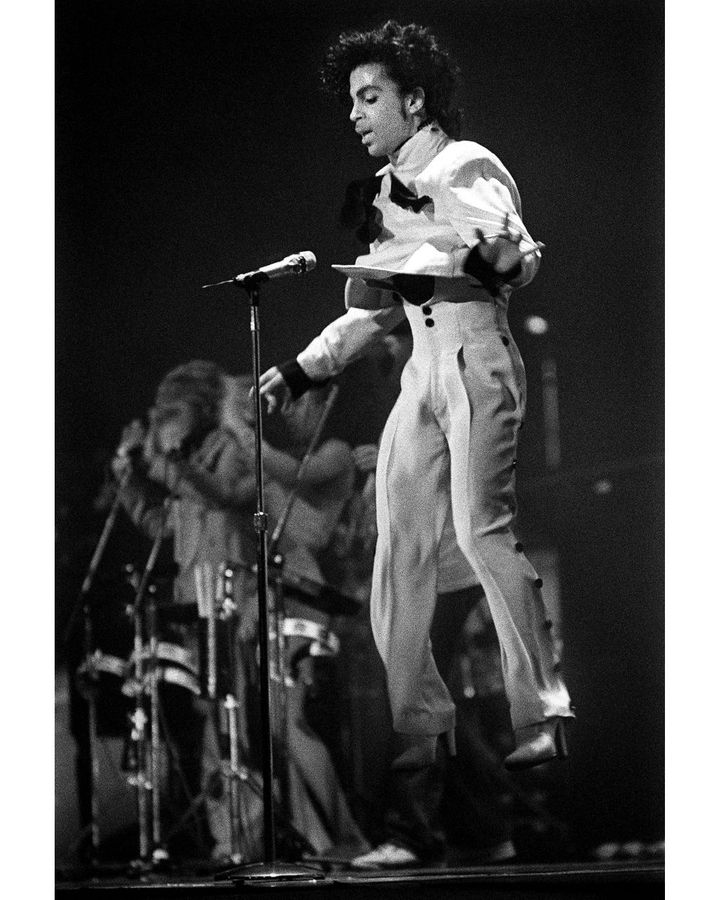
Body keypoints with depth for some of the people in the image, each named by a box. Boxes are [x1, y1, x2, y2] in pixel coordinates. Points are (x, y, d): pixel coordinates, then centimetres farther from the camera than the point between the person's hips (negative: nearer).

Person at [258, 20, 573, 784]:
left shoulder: (466, 167, -2)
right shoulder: (387, 188, 21)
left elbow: (520, 257, -16)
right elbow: (372, 308, 25)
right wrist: (303, 369, 20)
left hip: (475, 358, -8)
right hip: (421, 370, 8)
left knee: (482, 528, -17)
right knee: (399, 546, 0)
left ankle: (542, 717, -16)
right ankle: (417, 724, 3)